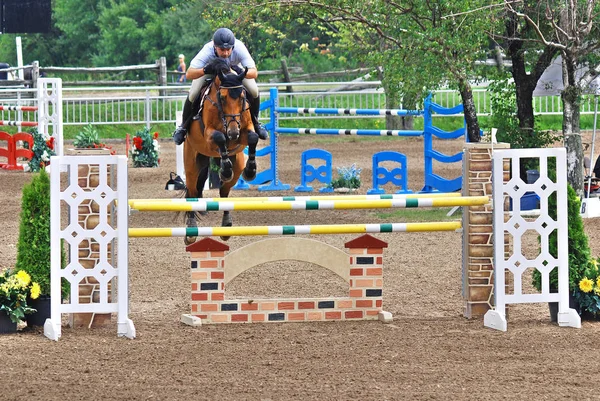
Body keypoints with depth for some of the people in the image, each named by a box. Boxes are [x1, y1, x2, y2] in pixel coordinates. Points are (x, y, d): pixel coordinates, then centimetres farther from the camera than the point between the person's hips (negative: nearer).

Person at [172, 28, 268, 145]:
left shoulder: (239, 48, -40)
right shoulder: (207, 51, -42)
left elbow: (254, 72, -38)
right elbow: (189, 74, -44)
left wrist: (242, 72, -60)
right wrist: (205, 70, -63)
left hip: (235, 68, 1)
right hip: (209, 72, -1)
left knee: (254, 92, -16)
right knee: (193, 95, -19)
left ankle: (255, 123, 13)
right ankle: (183, 126, 9)